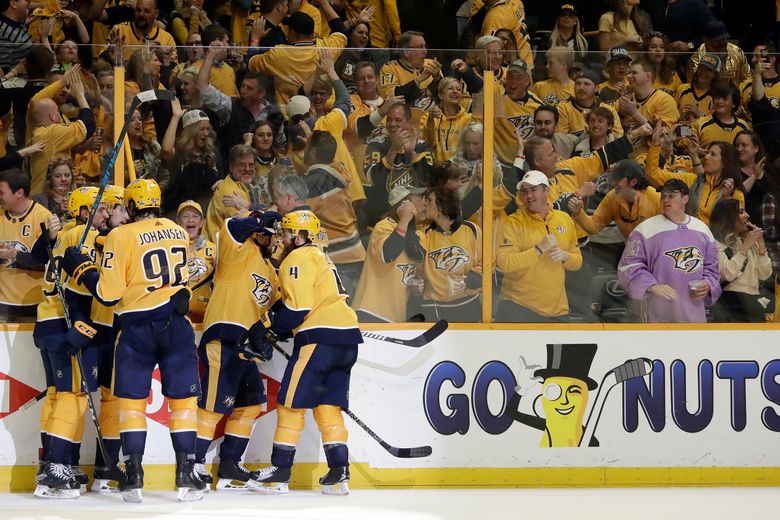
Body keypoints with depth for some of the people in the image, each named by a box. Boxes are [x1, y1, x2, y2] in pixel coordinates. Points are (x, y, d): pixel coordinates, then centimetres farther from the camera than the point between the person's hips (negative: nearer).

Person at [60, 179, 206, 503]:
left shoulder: (121, 236, -8)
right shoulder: (179, 233, 8)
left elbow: (109, 293, -8)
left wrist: (81, 268, 5)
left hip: (138, 327, -3)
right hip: (176, 324, 3)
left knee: (132, 400, 6)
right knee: (183, 399, 7)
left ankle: (134, 476, 1)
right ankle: (186, 474, 2)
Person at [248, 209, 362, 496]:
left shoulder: (299, 258, -5)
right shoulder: (320, 258, 27)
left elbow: (298, 307, -14)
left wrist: (271, 325, -1)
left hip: (320, 338, -9)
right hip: (347, 339, 9)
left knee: (291, 402, -3)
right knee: (328, 406, 9)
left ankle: (280, 472, -2)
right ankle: (338, 474, 0)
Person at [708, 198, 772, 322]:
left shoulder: (749, 241, 15)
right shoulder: (717, 243, -5)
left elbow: (764, 275, 8)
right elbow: (727, 274, -21)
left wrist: (761, 244, 0)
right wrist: (745, 246, -15)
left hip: (753, 304, 6)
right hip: (731, 304, -6)